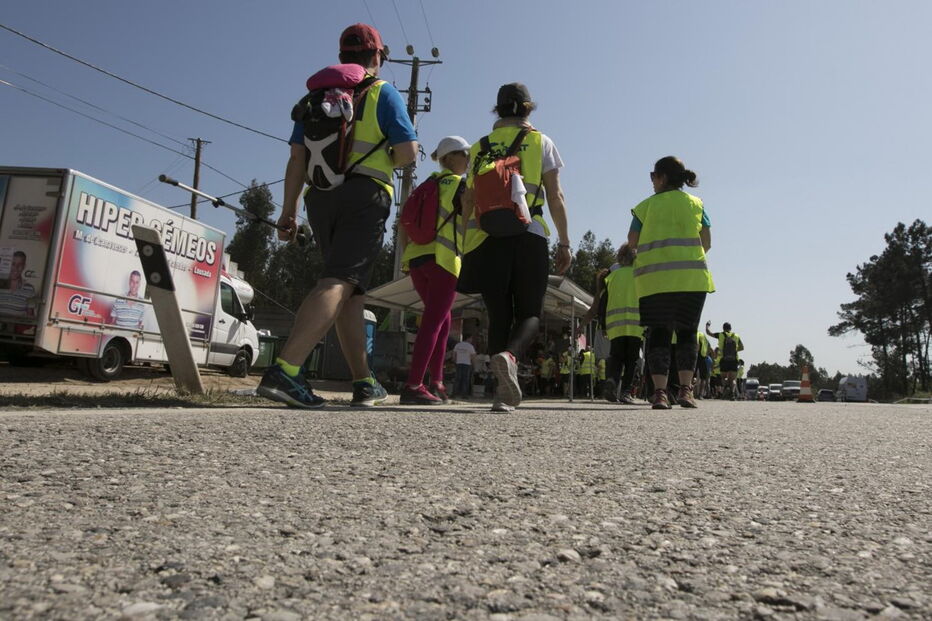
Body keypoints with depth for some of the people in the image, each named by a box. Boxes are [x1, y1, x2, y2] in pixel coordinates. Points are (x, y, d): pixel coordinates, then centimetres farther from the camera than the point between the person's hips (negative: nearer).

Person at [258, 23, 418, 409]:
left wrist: (288, 211, 9)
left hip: (321, 198, 5)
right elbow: (408, 152, -5)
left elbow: (297, 157, 10)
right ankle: (284, 370, -31)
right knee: (338, 283, -15)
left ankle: (364, 383, 13)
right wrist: (390, 160, 18)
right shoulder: (383, 94, 6)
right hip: (365, 195, -5)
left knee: (352, 291, 11)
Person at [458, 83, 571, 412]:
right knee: (529, 313, 5)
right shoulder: (541, 142, 9)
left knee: (498, 315, 6)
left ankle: (504, 391, -1)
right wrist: (564, 242, 6)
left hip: (487, 238, 2)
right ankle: (509, 355, -27)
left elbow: (467, 200, 11)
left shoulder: (479, 147, 15)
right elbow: (555, 197, 2)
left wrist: (467, 245, 14)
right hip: (529, 237, -2)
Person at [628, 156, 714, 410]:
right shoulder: (696, 203, 11)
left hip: (654, 277, -1)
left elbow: (632, 241, 7)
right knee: (687, 331, 9)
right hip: (691, 276, 1)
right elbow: (706, 242, 10)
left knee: (659, 332, 0)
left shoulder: (646, 205, 7)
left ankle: (660, 391, -9)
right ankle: (685, 388, 1)